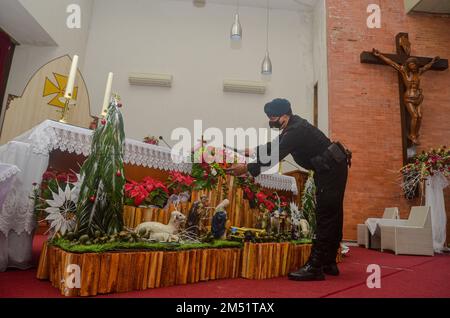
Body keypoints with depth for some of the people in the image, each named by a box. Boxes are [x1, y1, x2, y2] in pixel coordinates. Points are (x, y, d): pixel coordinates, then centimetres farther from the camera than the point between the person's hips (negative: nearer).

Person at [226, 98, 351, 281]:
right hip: (330, 169, 10)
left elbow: (276, 157, -26)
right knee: (332, 216, 13)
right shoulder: (293, 126, 9)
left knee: (325, 217, -10)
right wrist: (253, 151, 15)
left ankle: (315, 267, -6)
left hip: (331, 169, -10)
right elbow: (275, 145, 21)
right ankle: (329, 263, 23)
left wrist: (247, 168, -22)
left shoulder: (296, 129, -22)